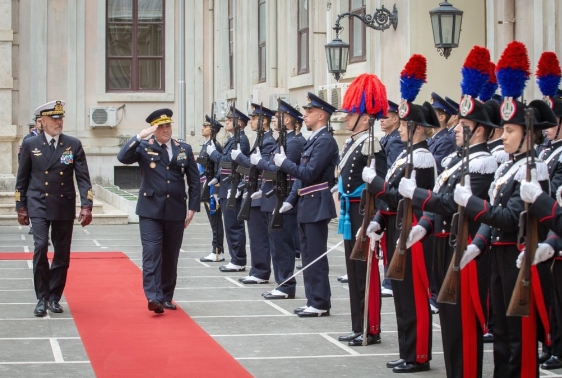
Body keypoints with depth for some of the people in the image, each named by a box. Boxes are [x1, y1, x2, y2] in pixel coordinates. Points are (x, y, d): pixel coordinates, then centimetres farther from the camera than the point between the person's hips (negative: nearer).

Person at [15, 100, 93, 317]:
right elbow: (22, 179, 6)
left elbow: (83, 178, -1)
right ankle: (42, 298, -2)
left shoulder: (73, 145, 3)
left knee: (62, 254, 5)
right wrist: (21, 207, 4)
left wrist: (86, 206, -11)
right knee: (40, 248, -13)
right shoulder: (30, 145, 2)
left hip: (64, 208, 2)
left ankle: (54, 297, 19)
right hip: (39, 207, -2)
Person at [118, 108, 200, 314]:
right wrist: (140, 136, -22)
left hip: (176, 211, 3)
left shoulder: (184, 149, 8)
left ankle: (166, 297, 18)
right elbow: (123, 157, -17)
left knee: (171, 256, 8)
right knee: (152, 253, -12)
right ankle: (153, 297, -17)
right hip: (151, 211, -3)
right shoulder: (144, 147, 1)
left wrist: (192, 208, 3)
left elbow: (194, 181, 10)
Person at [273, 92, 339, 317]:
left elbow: (309, 174, -21)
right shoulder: (313, 140, 16)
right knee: (308, 257, 12)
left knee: (316, 257, -5)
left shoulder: (325, 141, -15)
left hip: (316, 206, -10)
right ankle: (313, 301, 18)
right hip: (306, 207, 10)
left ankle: (320, 304, -1)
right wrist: (291, 200, 13)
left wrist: (283, 163, -11)